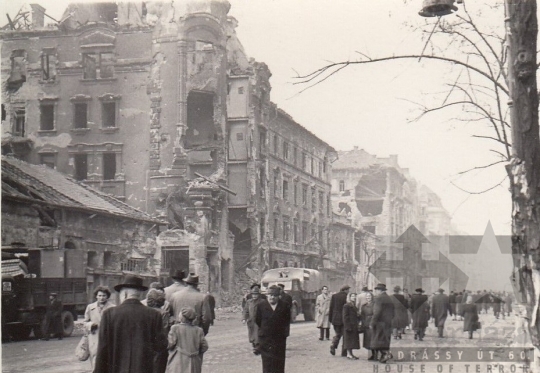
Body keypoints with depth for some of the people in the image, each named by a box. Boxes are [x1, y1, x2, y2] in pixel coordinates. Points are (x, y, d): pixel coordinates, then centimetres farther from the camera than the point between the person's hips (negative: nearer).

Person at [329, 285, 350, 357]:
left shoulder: (334, 296, 4)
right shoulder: (346, 297, -11)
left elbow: (331, 308, 6)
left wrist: (330, 318, 12)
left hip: (335, 319, 4)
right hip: (344, 319, -4)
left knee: (338, 334, 18)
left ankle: (333, 345, -6)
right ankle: (344, 352, 6)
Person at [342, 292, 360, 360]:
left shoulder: (354, 306, 16)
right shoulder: (346, 306, -10)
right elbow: (345, 317, -14)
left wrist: (357, 325, 15)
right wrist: (347, 326, -19)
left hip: (354, 326, 9)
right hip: (349, 326, -9)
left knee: (352, 340, 10)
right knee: (349, 339, -7)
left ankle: (350, 353, 15)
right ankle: (349, 354, -5)